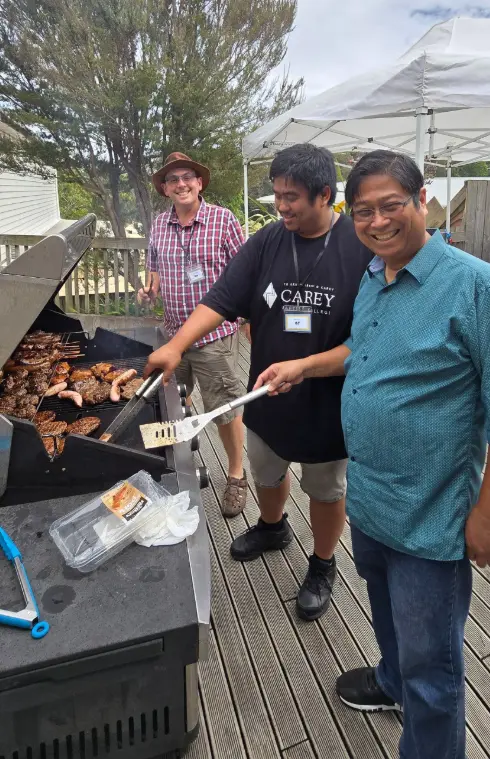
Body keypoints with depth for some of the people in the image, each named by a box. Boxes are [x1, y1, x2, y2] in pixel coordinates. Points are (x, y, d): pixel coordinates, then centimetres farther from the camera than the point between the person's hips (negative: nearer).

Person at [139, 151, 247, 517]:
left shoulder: (223, 220, -8)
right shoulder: (159, 225, 6)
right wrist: (151, 288, -1)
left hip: (215, 335, -5)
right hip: (173, 333, 6)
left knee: (225, 409, 4)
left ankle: (237, 475, 25)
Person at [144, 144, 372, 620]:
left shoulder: (361, 247, -14)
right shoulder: (266, 243, -5)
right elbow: (221, 301, -9)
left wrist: (308, 365, -15)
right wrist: (176, 345, -23)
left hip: (330, 401, -3)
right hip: (269, 395, 4)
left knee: (325, 490, 17)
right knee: (266, 473, 25)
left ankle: (322, 567, 42)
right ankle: (272, 528, 56)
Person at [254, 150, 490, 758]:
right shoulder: (372, 279, 4)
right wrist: (304, 366, 11)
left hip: (429, 518, -7)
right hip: (367, 499, 8)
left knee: (430, 666, 12)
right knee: (385, 609, 32)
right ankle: (393, 683, 60)